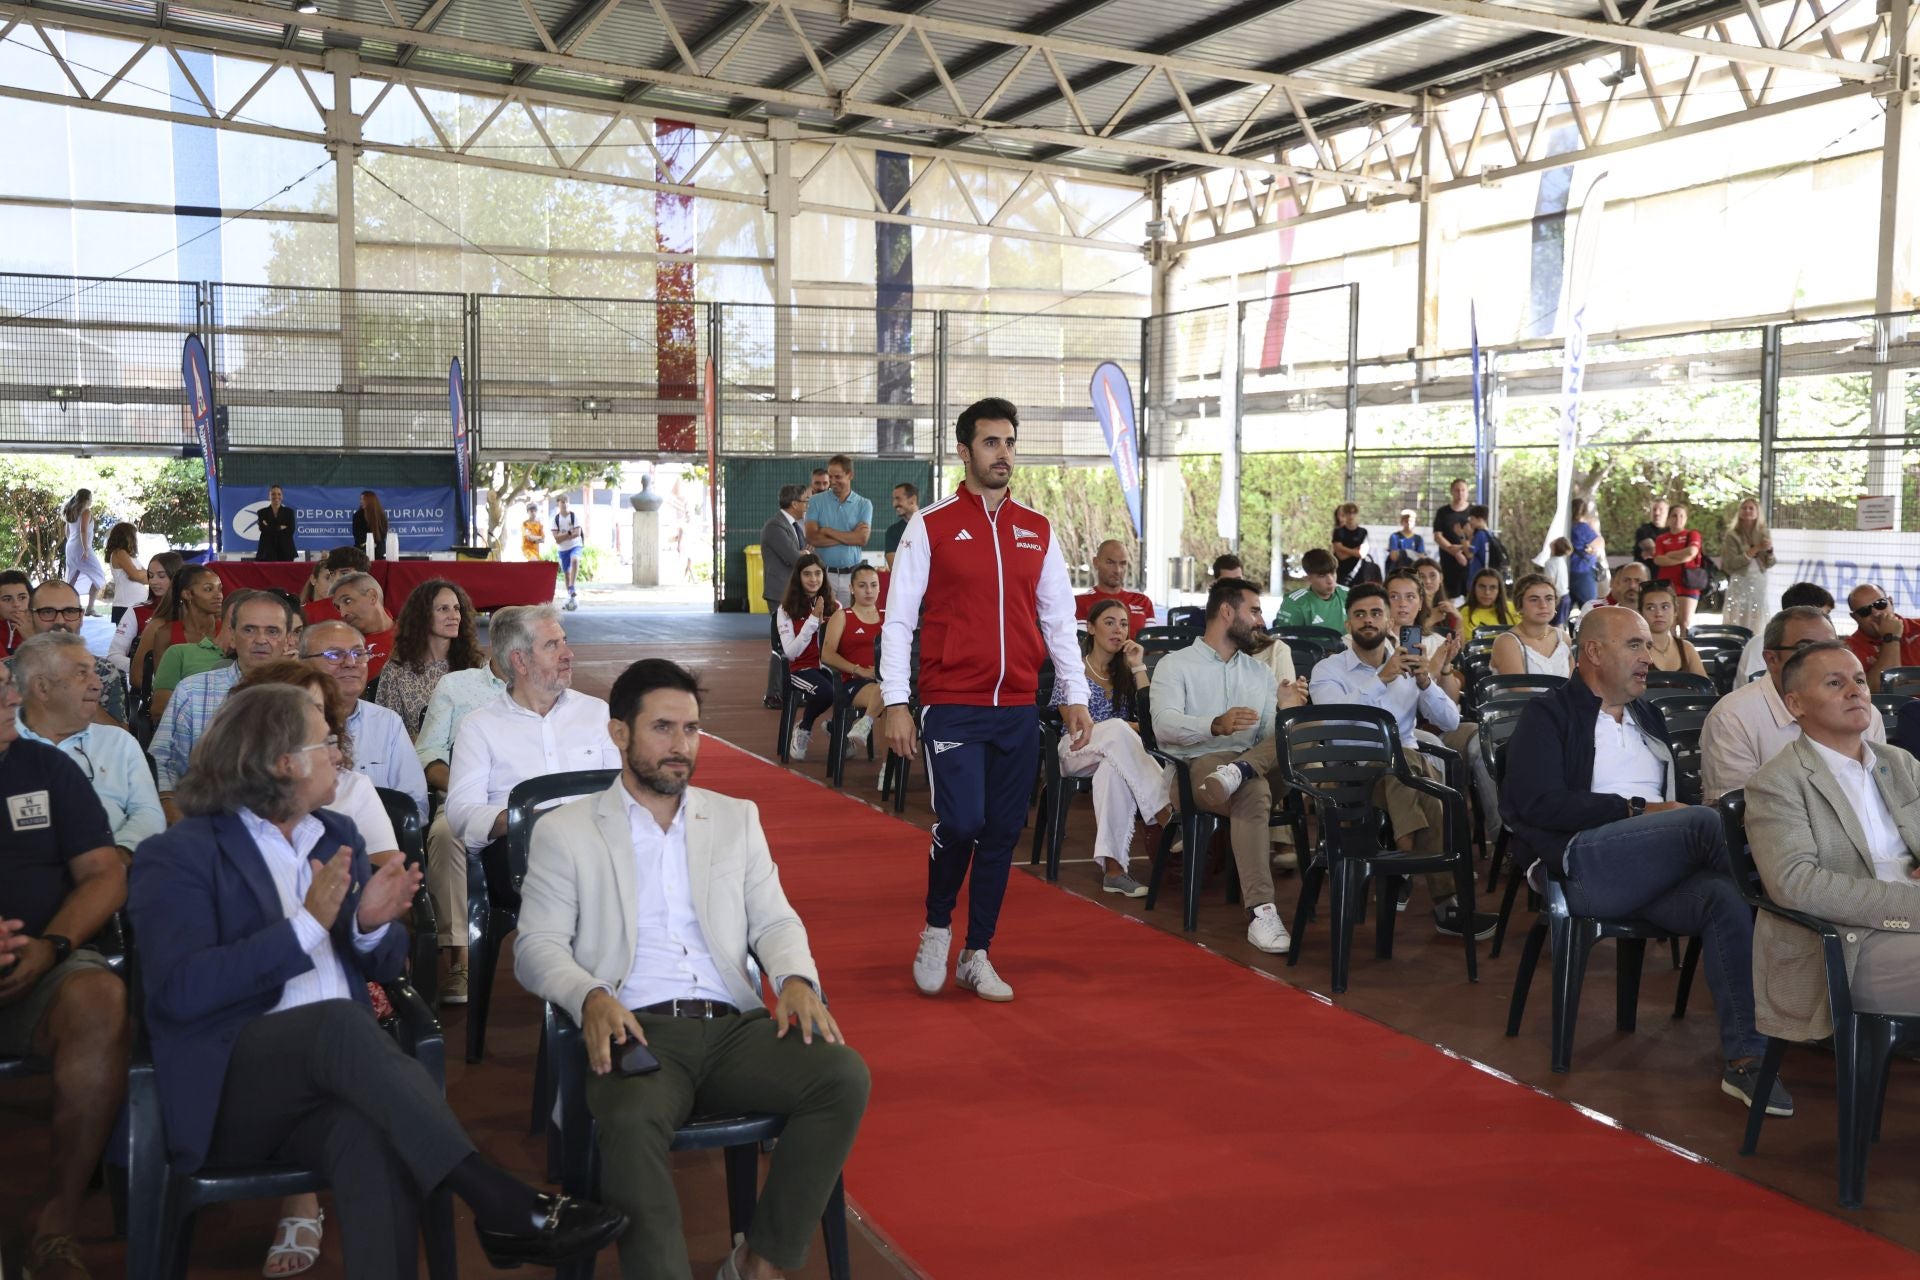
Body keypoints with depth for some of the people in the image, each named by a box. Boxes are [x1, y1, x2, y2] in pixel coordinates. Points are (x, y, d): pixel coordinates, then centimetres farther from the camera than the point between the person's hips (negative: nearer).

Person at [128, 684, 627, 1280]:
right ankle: (498, 1203, -38)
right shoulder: (176, 856, 0)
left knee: (377, 1143, -33)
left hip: (339, 1068, 4)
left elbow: (383, 963, 19)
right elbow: (180, 990, -14)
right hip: (229, 1086, -4)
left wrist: (371, 926, -5)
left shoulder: (336, 835, 18)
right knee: (340, 1020, -36)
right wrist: (307, 924, -18)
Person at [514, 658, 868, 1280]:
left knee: (844, 1076, -25)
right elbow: (537, 946, 5)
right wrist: (590, 997, -17)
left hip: (734, 1024, 3)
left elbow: (774, 921, 17)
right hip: (635, 1030, -3)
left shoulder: (736, 818, 22)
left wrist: (796, 979, -6)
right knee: (631, 1123, -38)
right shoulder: (565, 832, 12)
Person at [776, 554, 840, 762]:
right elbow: (790, 652, -10)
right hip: (801, 669, -2)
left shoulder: (834, 607, 8)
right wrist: (813, 620, -15)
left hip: (830, 667, 2)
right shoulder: (787, 609, 0)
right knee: (825, 691, -35)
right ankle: (802, 728, -2)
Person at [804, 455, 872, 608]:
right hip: (823, 573, 0)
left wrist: (827, 531, -6)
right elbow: (812, 538, -7)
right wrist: (850, 536, -7)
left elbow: (862, 538, -7)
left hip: (852, 575, 1)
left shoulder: (864, 504, 6)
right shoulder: (816, 502, 5)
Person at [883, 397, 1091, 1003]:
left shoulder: (1037, 531, 11)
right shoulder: (931, 525, 0)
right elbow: (898, 619, -2)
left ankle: (977, 955, 18)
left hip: (1019, 709, 4)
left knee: (1003, 833, 5)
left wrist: (1076, 695, 8)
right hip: (952, 705, -4)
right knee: (961, 822, -13)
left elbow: (1059, 618, 15)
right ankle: (936, 929, 14)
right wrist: (895, 703, -8)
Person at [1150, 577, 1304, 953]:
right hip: (1201, 766, -5)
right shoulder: (1175, 664, 8)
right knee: (1252, 792, -40)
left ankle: (1239, 770, -37)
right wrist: (1216, 726, -28)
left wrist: (1284, 712, -7)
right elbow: (1164, 725, -10)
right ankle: (1261, 912, -46)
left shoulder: (1260, 671, 26)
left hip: (1260, 766, 5)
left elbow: (1271, 736, 16)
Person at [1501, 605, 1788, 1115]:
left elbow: (1679, 794, 28)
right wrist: (1637, 810, -12)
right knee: (1705, 821, -29)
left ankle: (1744, 1058, -33)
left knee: (1723, 899, -29)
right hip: (1583, 862, -6)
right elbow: (1538, 803, -8)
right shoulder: (1548, 715, 7)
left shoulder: (1648, 716, 30)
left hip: (1654, 872, 6)